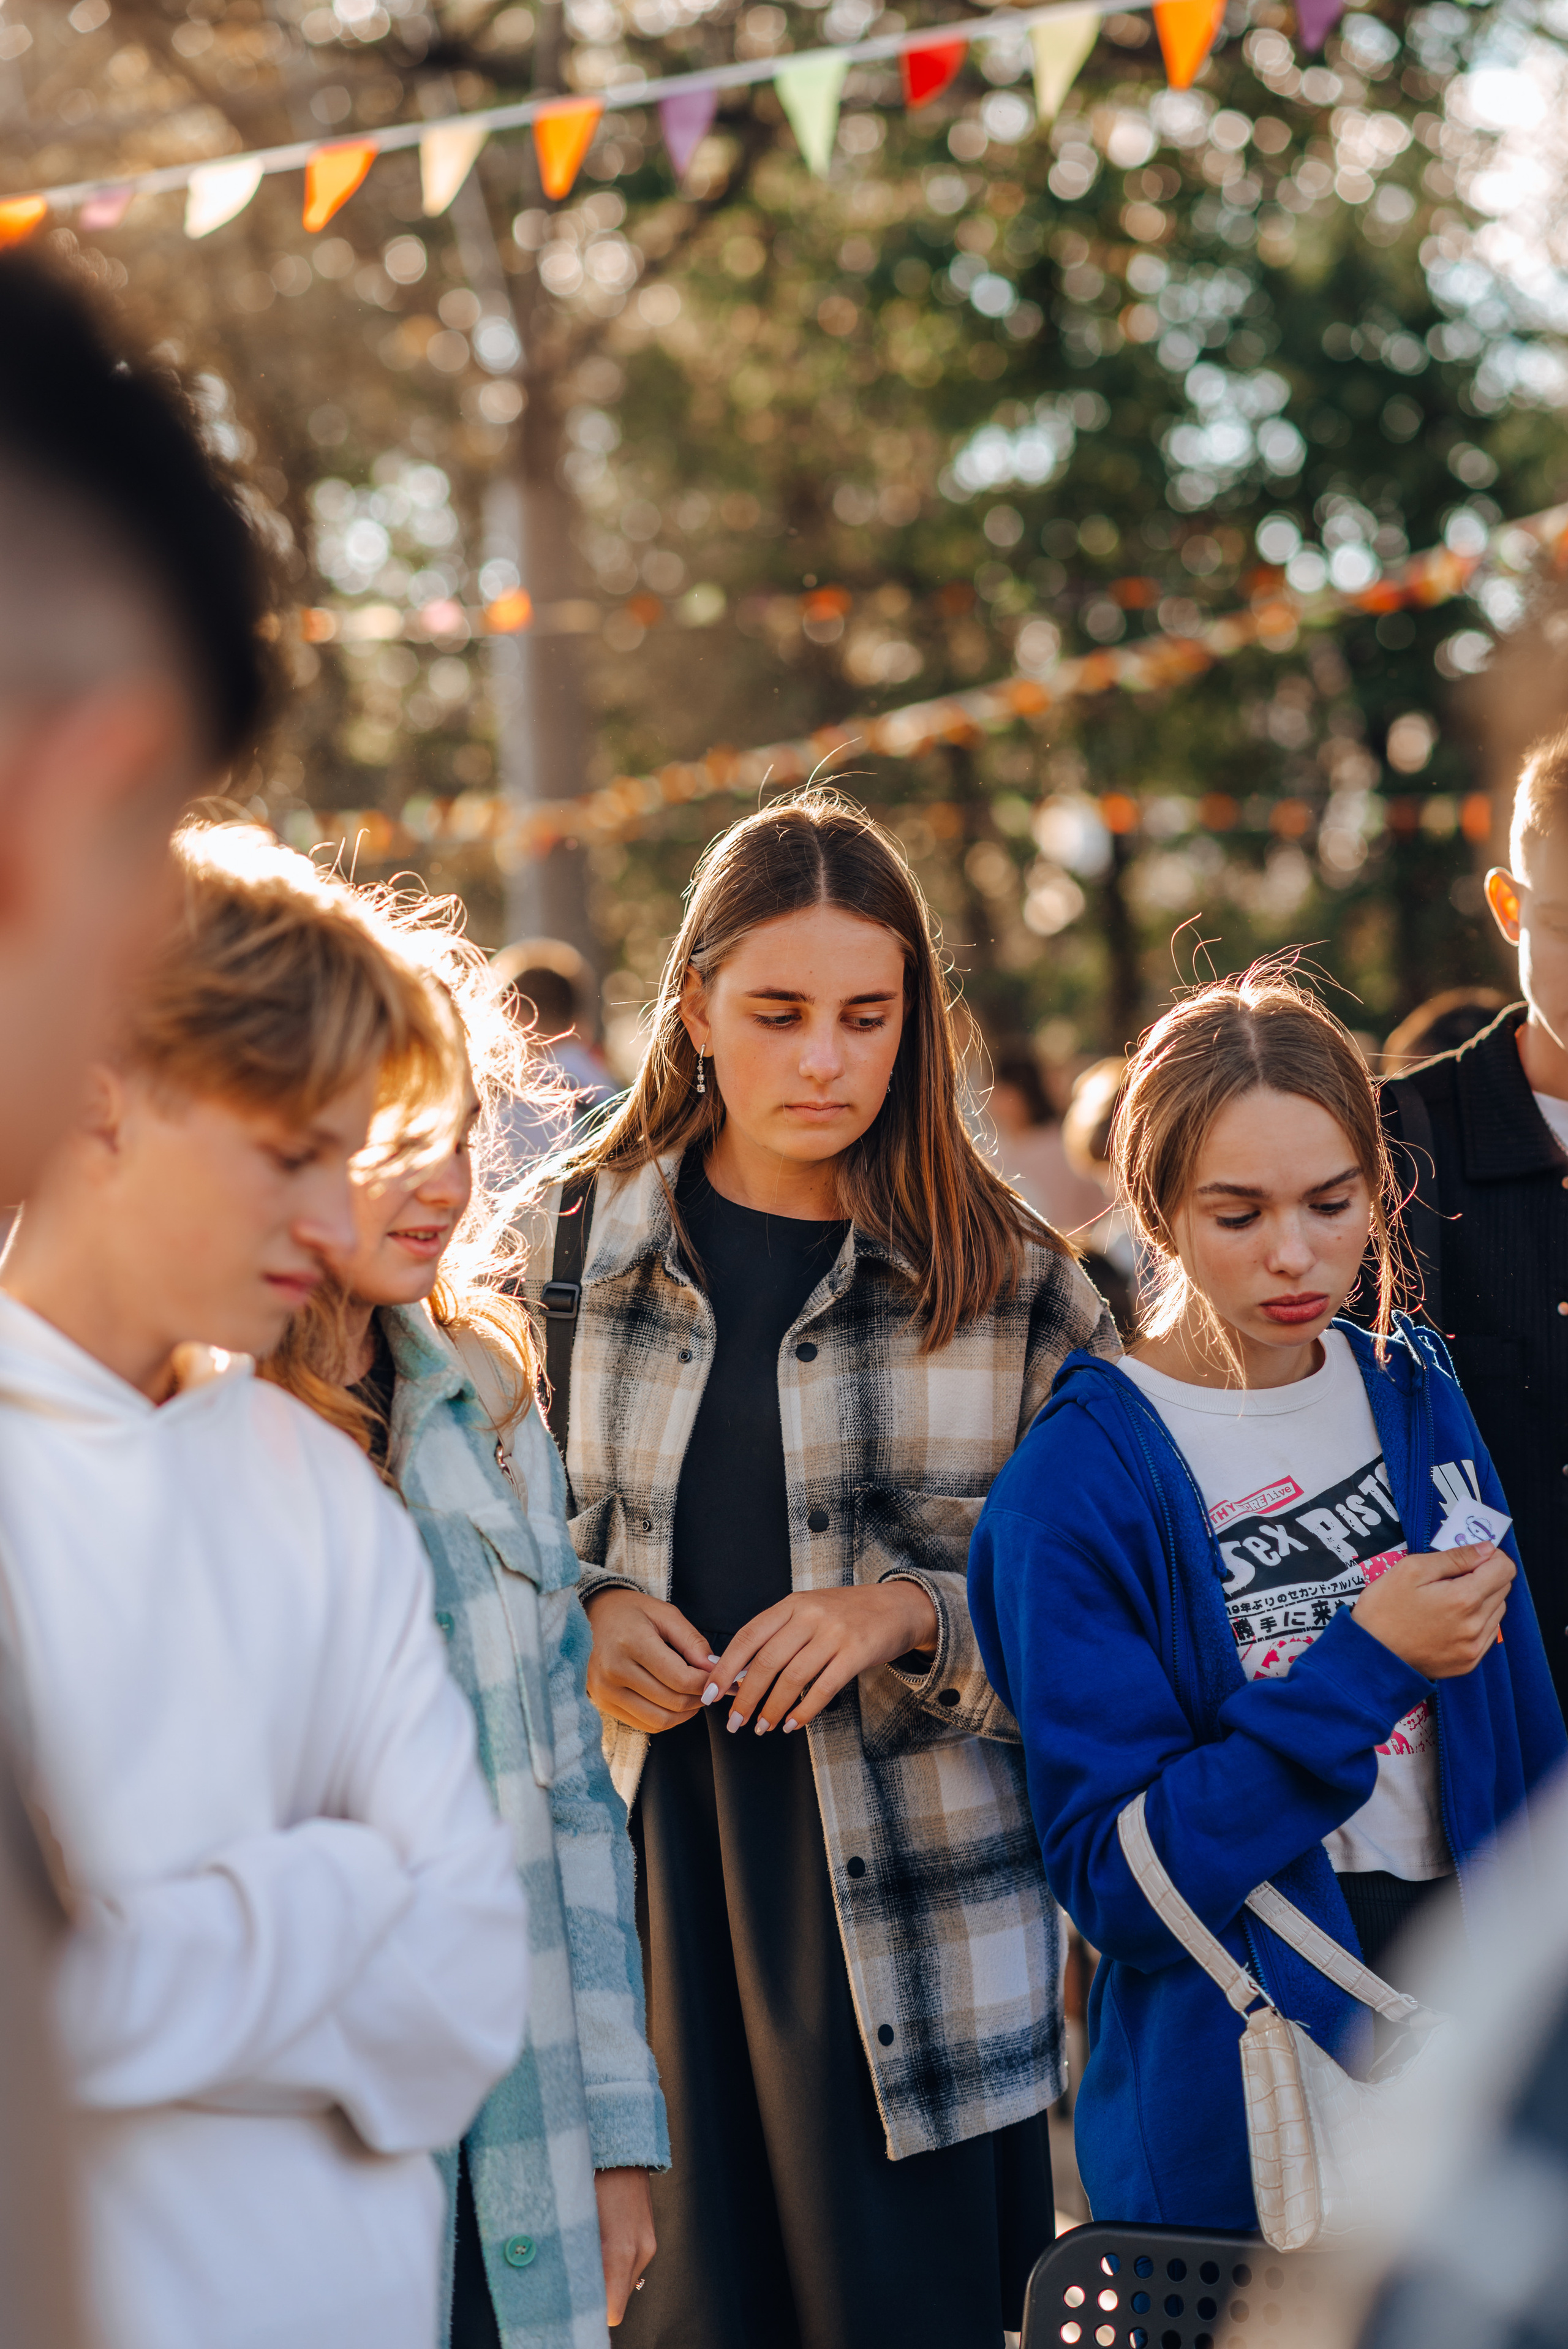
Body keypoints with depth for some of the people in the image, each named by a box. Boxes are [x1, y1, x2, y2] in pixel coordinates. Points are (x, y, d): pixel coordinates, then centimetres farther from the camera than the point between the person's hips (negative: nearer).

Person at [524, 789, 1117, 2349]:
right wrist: (585, 1616, -5)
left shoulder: (1007, 1278, 1)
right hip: (644, 1873, 1)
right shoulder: (564, 1245, 5)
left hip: (914, 1912, -1)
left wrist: (912, 1611, -13)